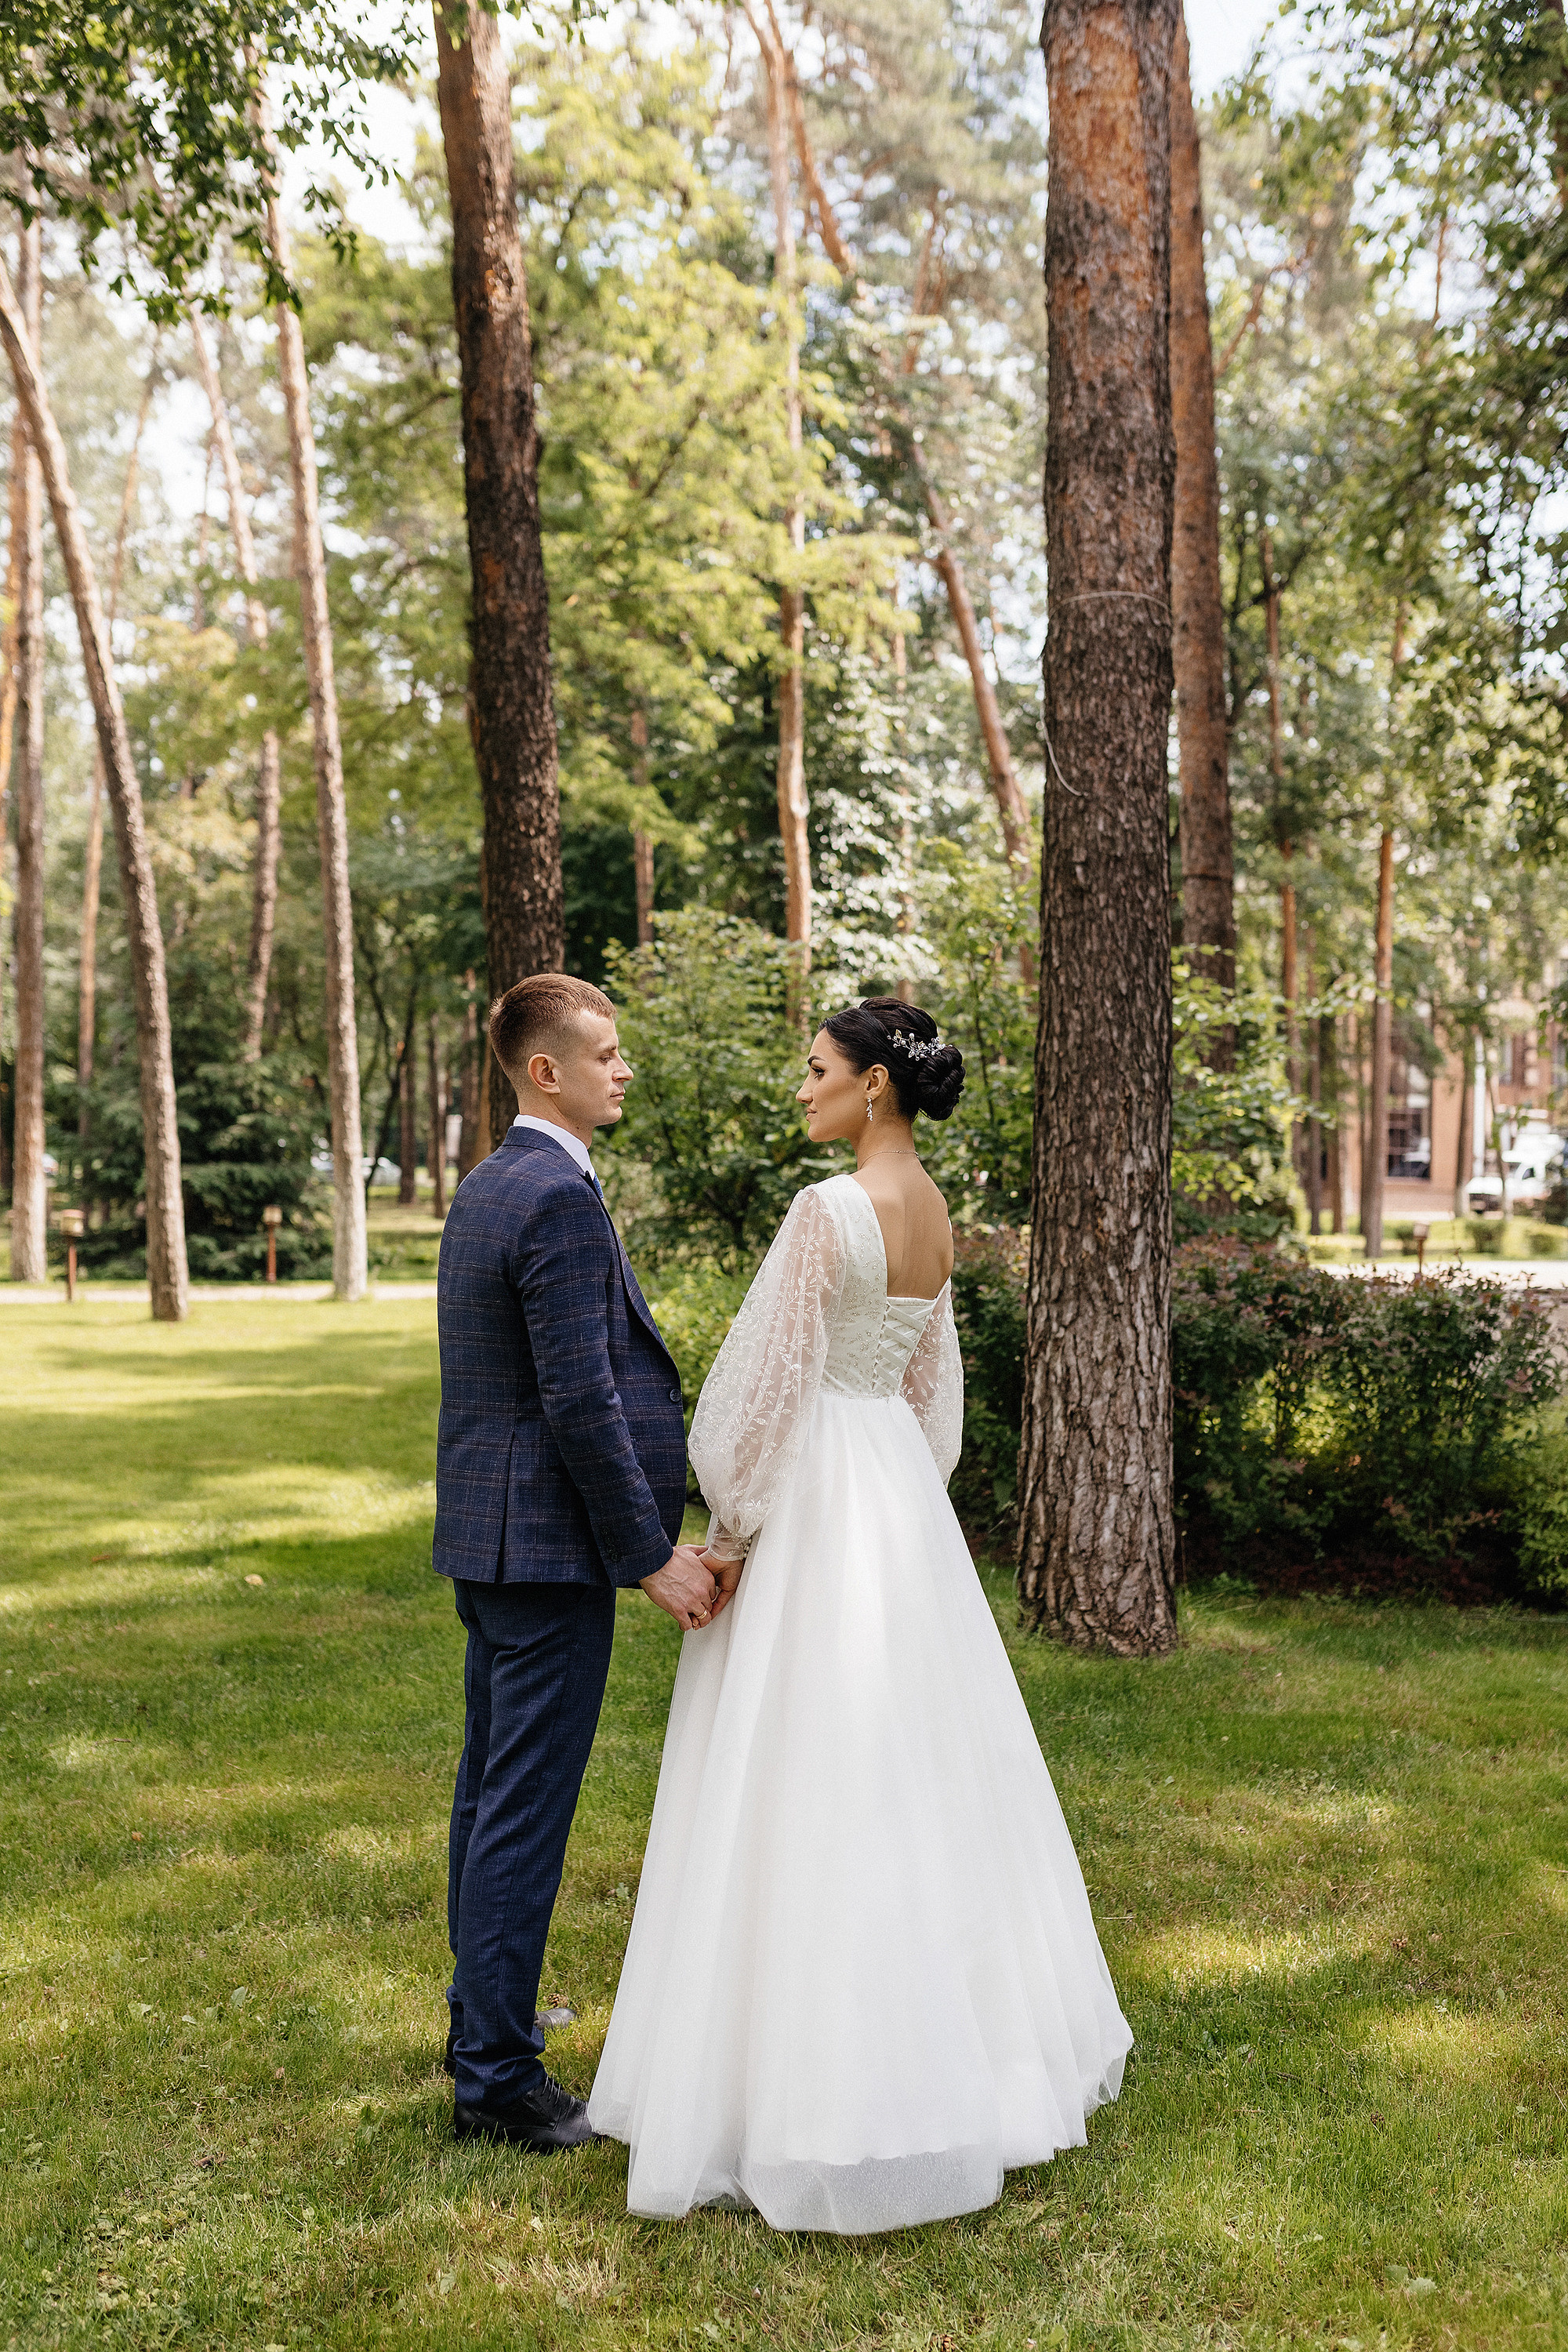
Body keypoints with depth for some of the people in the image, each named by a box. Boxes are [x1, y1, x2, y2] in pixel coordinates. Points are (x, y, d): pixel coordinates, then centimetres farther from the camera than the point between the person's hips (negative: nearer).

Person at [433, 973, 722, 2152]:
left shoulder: (485, 1188, 13)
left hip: (487, 1539, 10)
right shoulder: (562, 1200, -19)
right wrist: (652, 1552, -16)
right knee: (528, 1805, -1)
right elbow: (581, 1402, -23)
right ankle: (497, 2077, 9)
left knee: (491, 1790, 20)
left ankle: (484, 2021, 35)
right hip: (550, 1544, -10)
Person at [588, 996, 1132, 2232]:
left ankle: (818, 2092, 6)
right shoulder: (934, 1212, 9)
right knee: (914, 1766, 18)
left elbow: (772, 1385, -18)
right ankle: (968, 2035, 32)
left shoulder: (831, 1208, -18)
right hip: (903, 1496, 9)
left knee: (805, 1779, -2)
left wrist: (731, 1531, -9)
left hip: (815, 1503, -9)